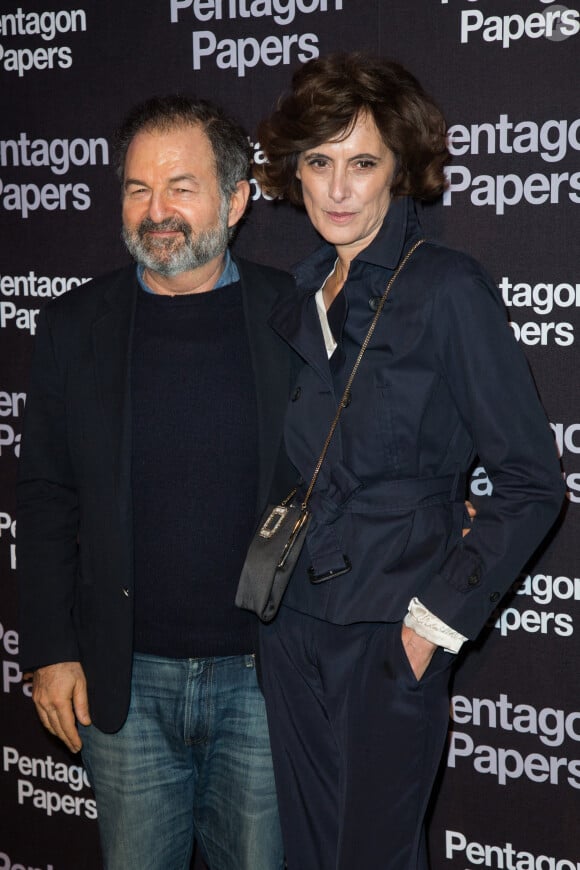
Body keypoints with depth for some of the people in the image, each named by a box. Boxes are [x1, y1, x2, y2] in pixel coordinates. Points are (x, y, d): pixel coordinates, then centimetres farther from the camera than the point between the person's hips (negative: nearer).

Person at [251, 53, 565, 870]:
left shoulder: (446, 288, -12)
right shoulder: (298, 299, 8)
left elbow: (531, 481, -11)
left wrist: (442, 616, -13)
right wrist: (266, 582, 10)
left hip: (389, 633, -6)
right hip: (291, 624, 6)